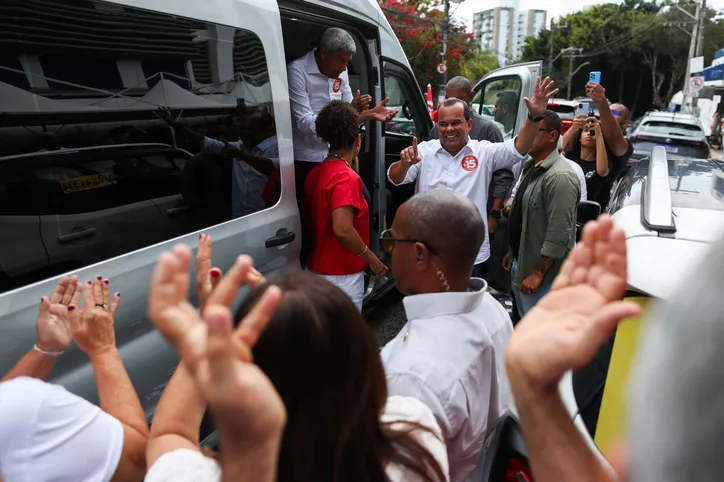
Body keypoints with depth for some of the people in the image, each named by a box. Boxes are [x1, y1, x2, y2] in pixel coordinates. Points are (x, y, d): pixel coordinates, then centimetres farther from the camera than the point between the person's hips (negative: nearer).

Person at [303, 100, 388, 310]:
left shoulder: (315, 173, 6)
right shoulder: (346, 177, -20)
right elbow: (343, 229, -28)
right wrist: (372, 258, -17)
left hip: (317, 268, 9)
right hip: (342, 275, -8)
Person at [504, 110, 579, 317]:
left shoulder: (559, 177, -21)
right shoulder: (531, 166, 9)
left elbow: (559, 234, -24)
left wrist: (538, 273, -21)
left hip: (541, 271, -9)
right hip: (521, 262, 9)